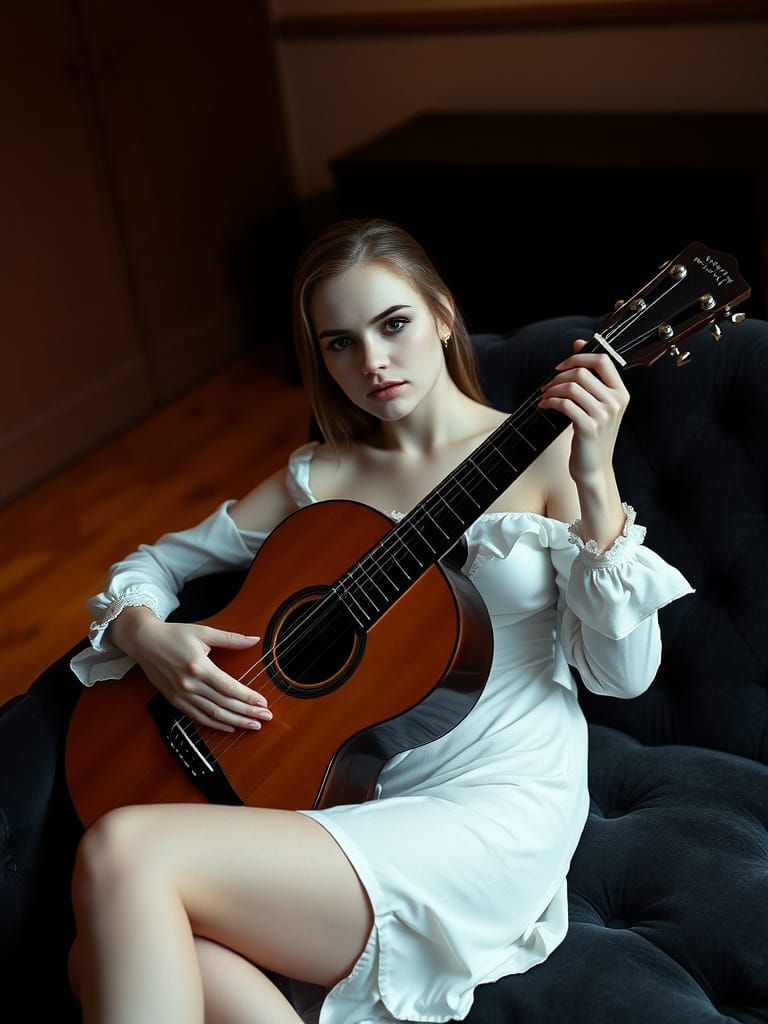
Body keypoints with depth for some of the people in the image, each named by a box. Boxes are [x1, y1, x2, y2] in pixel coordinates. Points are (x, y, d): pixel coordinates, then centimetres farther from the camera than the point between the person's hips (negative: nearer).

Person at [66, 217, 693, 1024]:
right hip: (355, 796, 5)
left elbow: (623, 675, -7)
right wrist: (144, 633, -5)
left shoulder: (541, 453, 2)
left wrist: (595, 486, -19)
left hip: (499, 807, -4)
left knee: (125, 853, -25)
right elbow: (156, 562, 18)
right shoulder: (323, 478, 12)